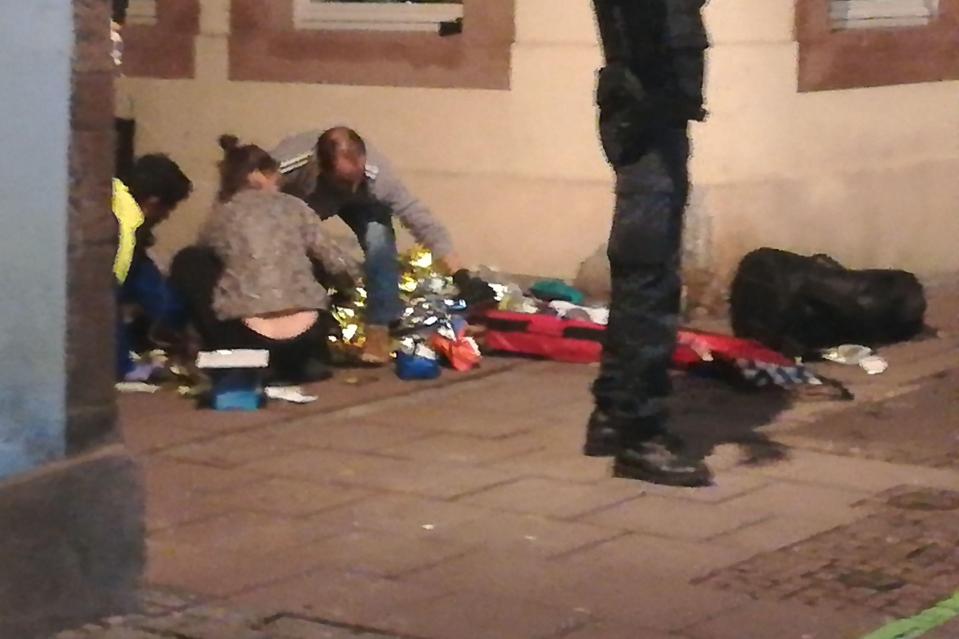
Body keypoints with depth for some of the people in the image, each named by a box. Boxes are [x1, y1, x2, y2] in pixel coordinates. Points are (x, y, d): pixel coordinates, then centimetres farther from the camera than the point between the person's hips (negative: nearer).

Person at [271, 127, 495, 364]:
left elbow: (422, 222, -36)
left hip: (358, 204, 0)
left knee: (378, 236, -27)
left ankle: (378, 331, -16)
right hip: (297, 204, 1)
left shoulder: (377, 173, -40)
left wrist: (462, 277, -42)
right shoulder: (286, 167, -43)